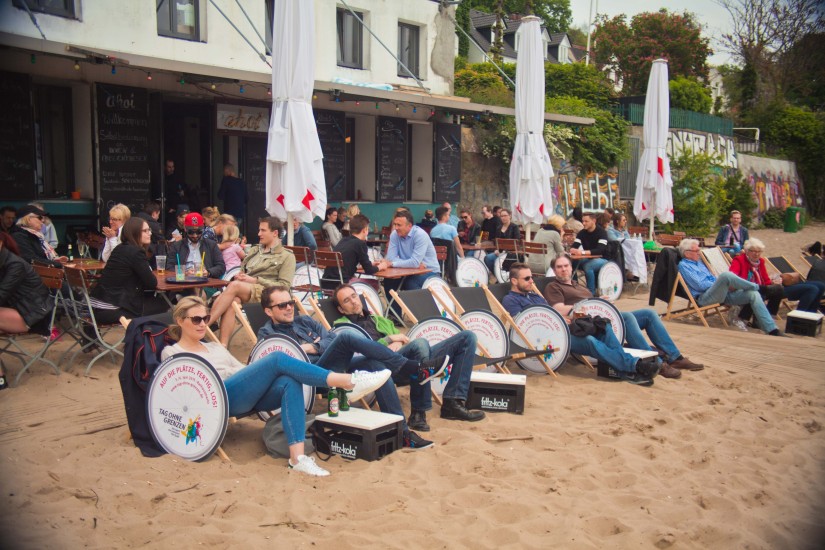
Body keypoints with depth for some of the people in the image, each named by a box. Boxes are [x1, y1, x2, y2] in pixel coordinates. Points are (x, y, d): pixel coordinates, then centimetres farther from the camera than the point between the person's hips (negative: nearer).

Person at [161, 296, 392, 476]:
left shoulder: (215, 347, 33)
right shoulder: (171, 353, 16)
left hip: (250, 396, 6)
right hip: (220, 398, -6)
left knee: (290, 382, -27)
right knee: (277, 359, -26)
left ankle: (298, 457, -38)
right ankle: (349, 381, -32)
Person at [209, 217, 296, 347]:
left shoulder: (287, 256, 8)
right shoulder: (254, 250, 26)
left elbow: (284, 286, -4)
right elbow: (241, 271, 30)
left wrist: (255, 280, -11)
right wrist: (238, 276, 3)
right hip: (243, 292, 5)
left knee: (235, 286, -32)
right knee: (232, 300, -33)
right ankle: (223, 346, -41)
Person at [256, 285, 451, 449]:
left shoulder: (304, 321, 26)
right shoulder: (267, 334, 11)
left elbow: (332, 339, 16)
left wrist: (312, 347, -1)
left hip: (337, 367, 6)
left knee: (376, 365, -23)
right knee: (345, 336, -28)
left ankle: (401, 431, -22)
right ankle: (416, 370, -30)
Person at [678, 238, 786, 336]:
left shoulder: (700, 262, 26)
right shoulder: (683, 265, 0)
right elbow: (699, 285, -11)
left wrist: (726, 284, 4)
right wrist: (726, 284, -8)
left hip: (721, 293, 8)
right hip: (704, 297, -8)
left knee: (753, 294, -12)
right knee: (726, 275, -33)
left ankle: (772, 330, -19)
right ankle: (757, 287, -7)